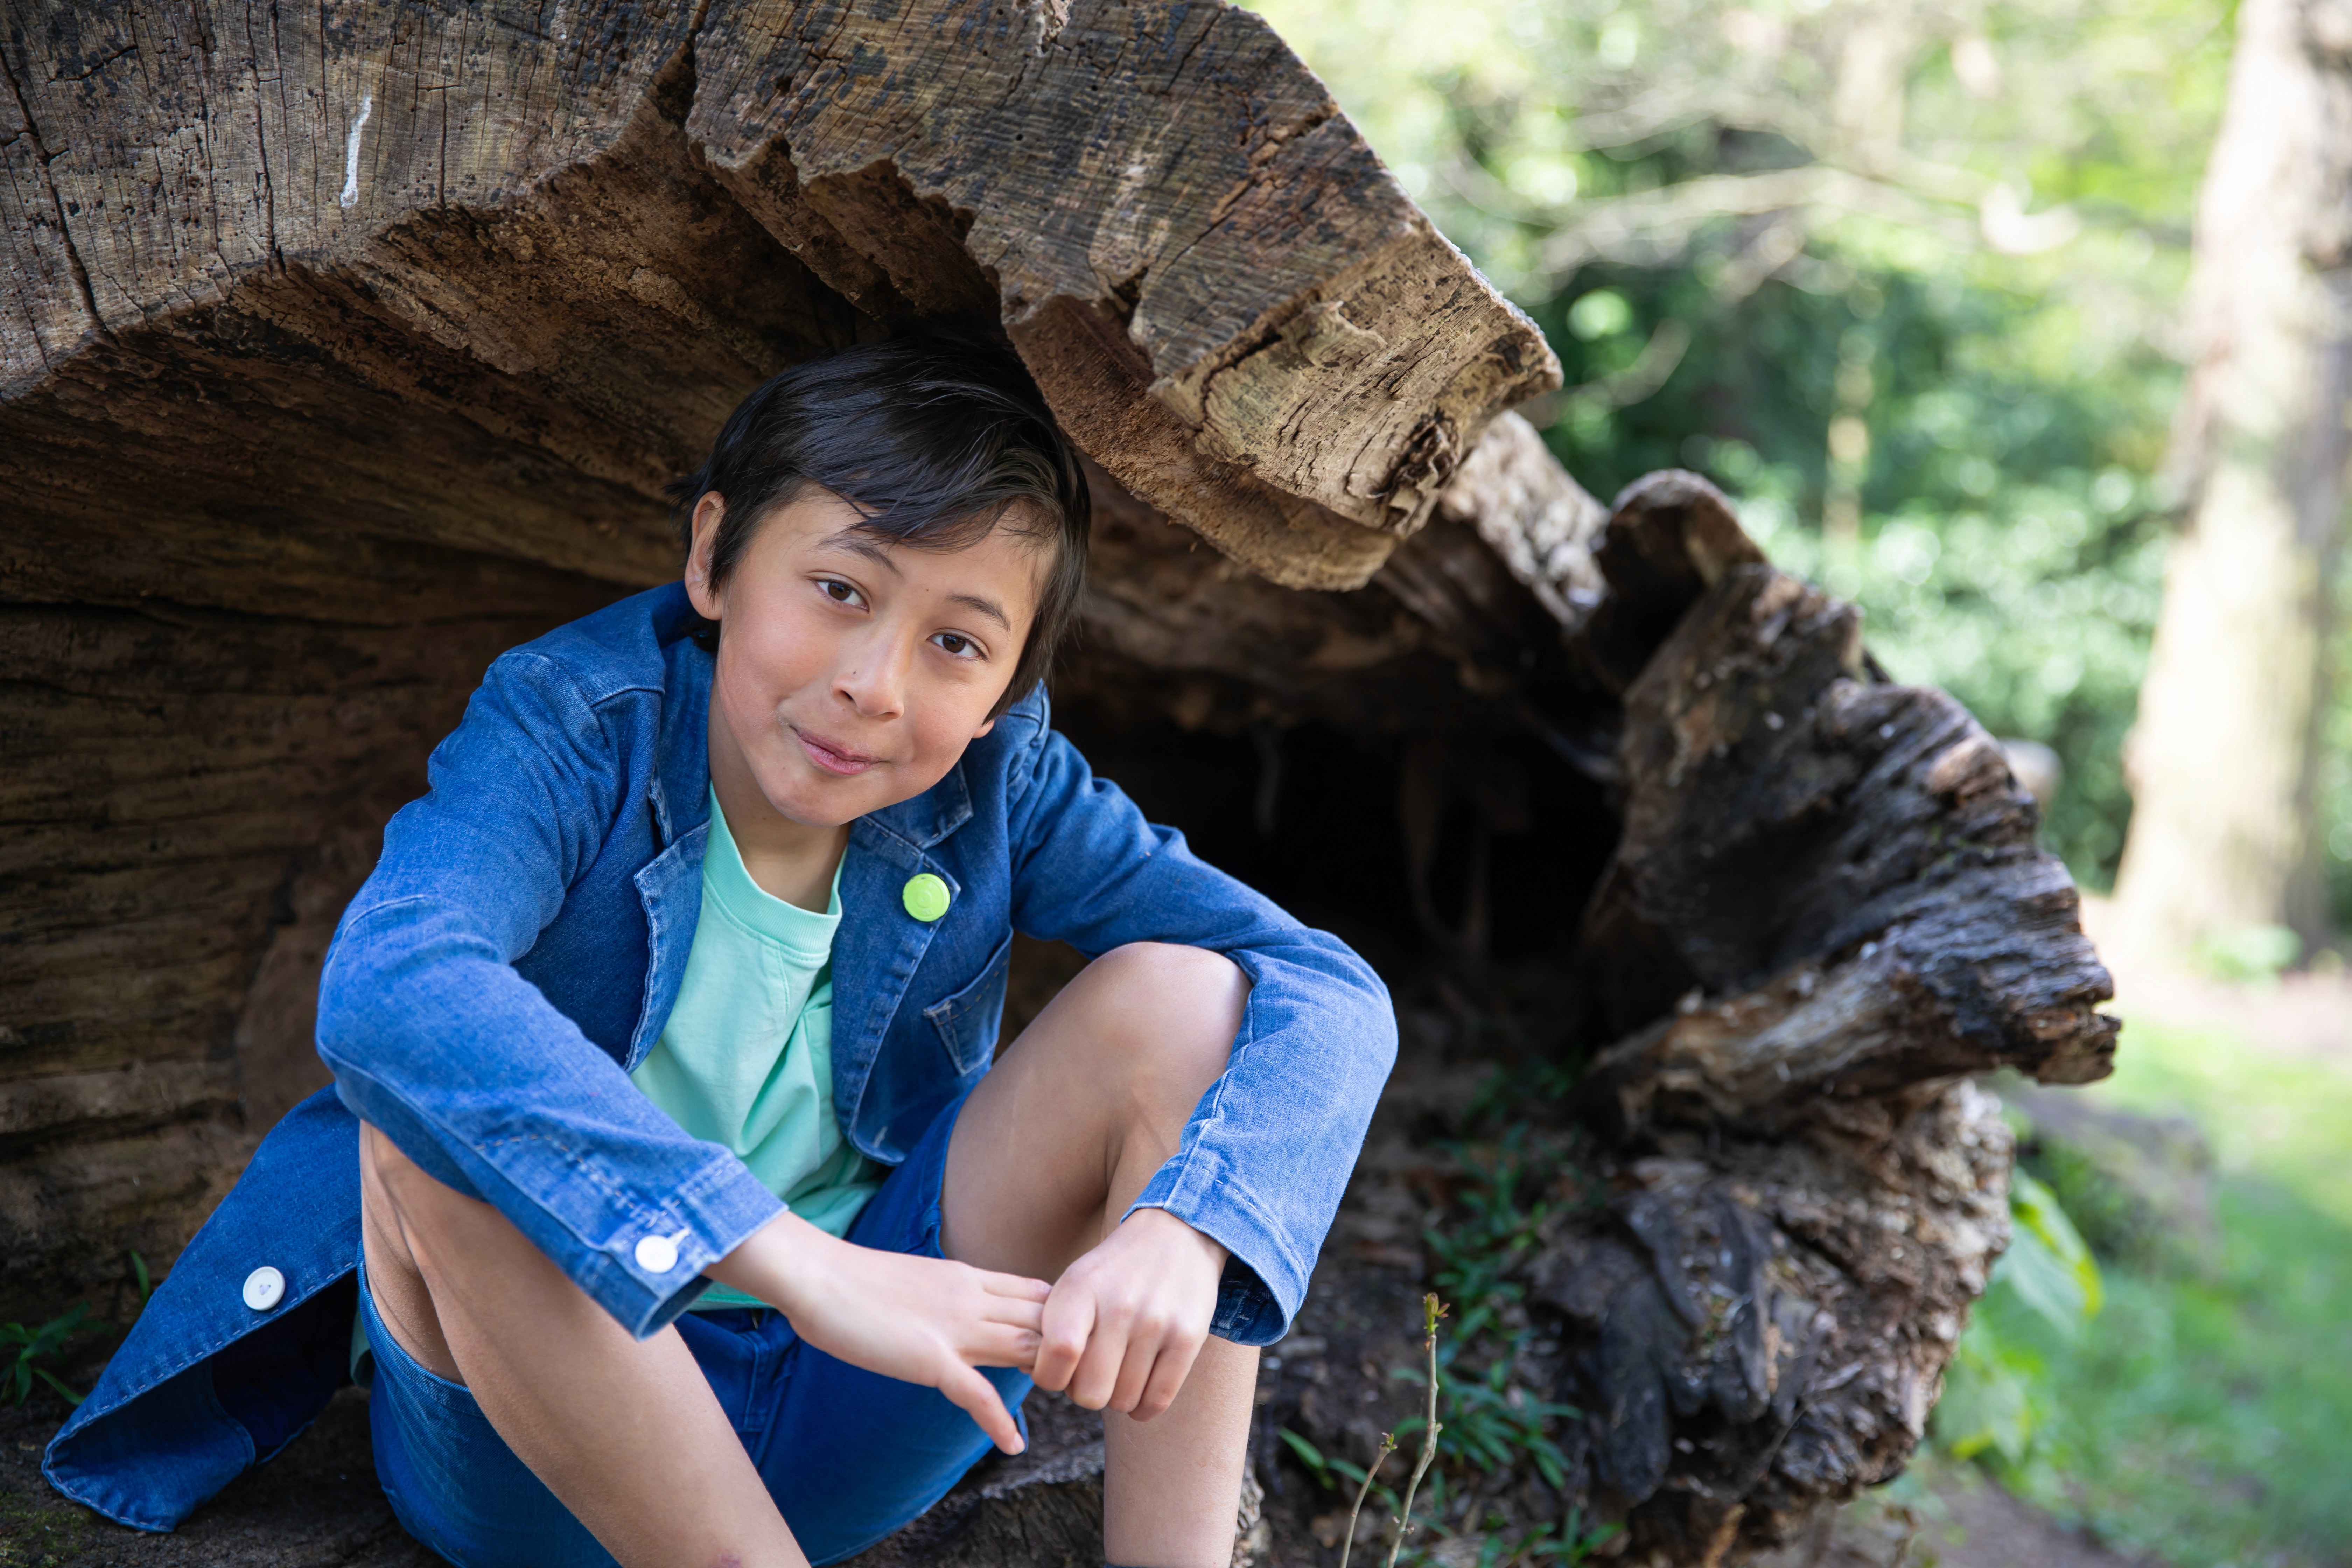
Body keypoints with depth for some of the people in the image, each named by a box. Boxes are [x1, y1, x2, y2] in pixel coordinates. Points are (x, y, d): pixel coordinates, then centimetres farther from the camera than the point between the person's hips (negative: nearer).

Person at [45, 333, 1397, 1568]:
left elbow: (1331, 994, -15)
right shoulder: (573, 725, -19)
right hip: (546, 1415, -2)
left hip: (856, 1423, 2)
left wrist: (1179, 1230, -36)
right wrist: (804, 1266, -45)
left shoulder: (1002, 781, -10)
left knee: (1179, 994, -16)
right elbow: (383, 992, -40)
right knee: (439, 1118, -34)